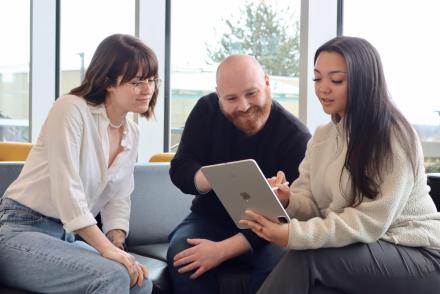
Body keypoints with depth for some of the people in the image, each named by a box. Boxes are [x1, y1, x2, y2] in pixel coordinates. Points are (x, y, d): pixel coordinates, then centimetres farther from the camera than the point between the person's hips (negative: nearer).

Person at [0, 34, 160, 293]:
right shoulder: (72, 109, -14)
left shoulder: (132, 134, 10)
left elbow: (119, 199, 11)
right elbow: (67, 190, -23)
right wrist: (107, 249, -28)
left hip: (67, 238, 7)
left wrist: (118, 244, -8)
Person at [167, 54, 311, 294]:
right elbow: (180, 170, -9)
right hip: (211, 219, 2)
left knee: (280, 260, -33)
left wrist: (223, 249, -30)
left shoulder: (295, 136, -17)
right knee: (180, 254, -29)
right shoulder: (207, 111, -6)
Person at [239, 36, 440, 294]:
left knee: (305, 256, -28)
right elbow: (311, 205, 5)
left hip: (417, 255, -5)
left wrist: (294, 234, -31)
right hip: (361, 250, 5)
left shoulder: (394, 136, -14)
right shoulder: (322, 136, 10)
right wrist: (288, 201, -20)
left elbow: (370, 221, -21)